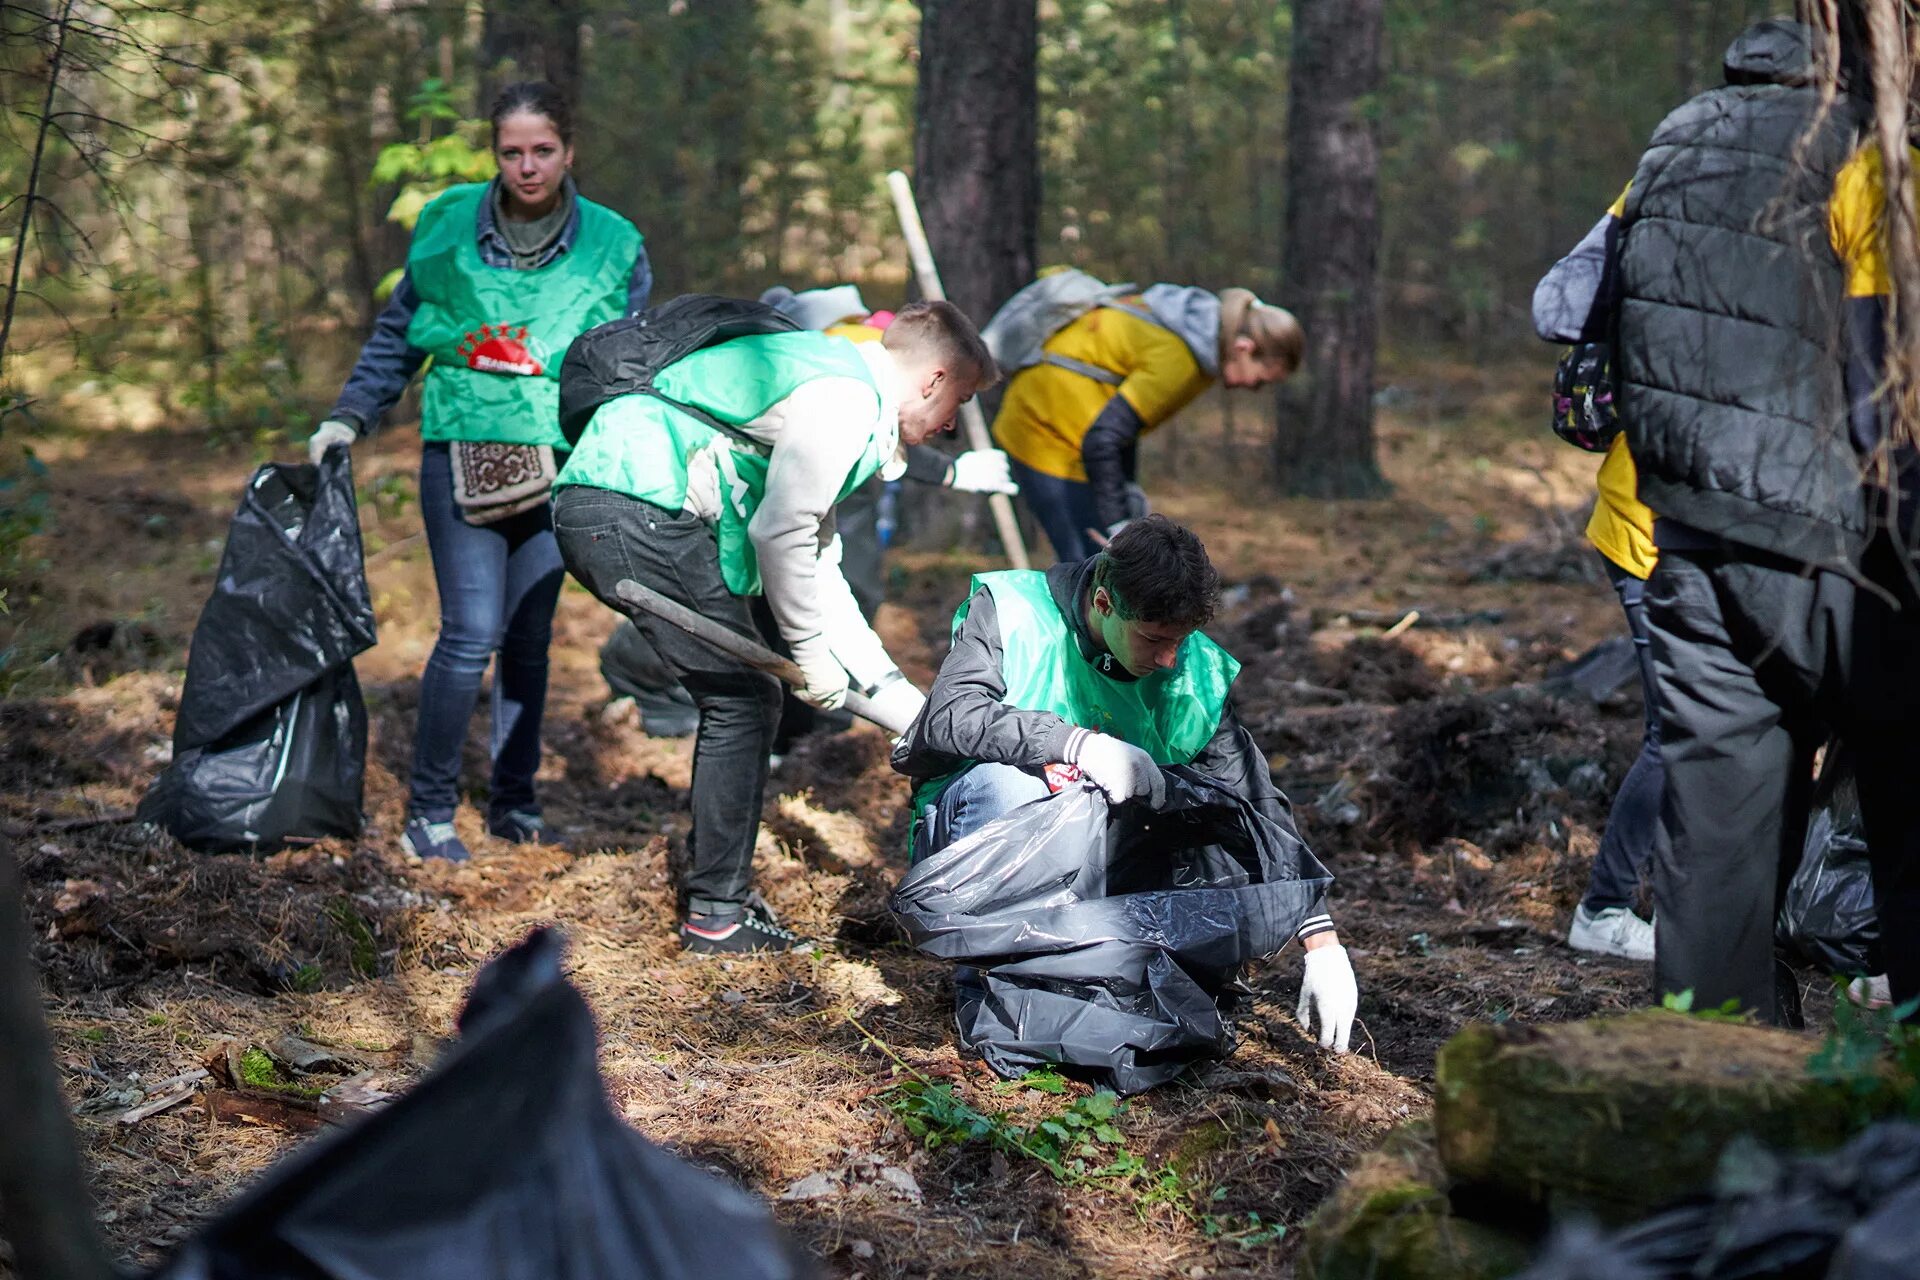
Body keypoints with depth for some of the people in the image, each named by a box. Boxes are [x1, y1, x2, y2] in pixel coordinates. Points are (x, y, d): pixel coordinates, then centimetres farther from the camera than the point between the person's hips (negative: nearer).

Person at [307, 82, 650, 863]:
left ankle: (514, 803, 21)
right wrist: (348, 418, 9)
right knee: (472, 633, -11)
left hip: (558, 467, 2)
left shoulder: (612, 247, 4)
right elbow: (397, 336, 15)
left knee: (529, 638, 7)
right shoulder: (447, 228, 3)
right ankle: (428, 810, 1)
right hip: (461, 454, -2)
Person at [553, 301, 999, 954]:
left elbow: (815, 563, 28)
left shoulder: (844, 392, 26)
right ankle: (718, 915, 2)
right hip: (635, 509, -11)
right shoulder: (846, 395, -9)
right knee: (744, 700, -4)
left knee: (742, 698, 16)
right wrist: (810, 651, -5)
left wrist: (892, 690, 25)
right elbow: (779, 532, -17)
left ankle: (719, 893, 24)